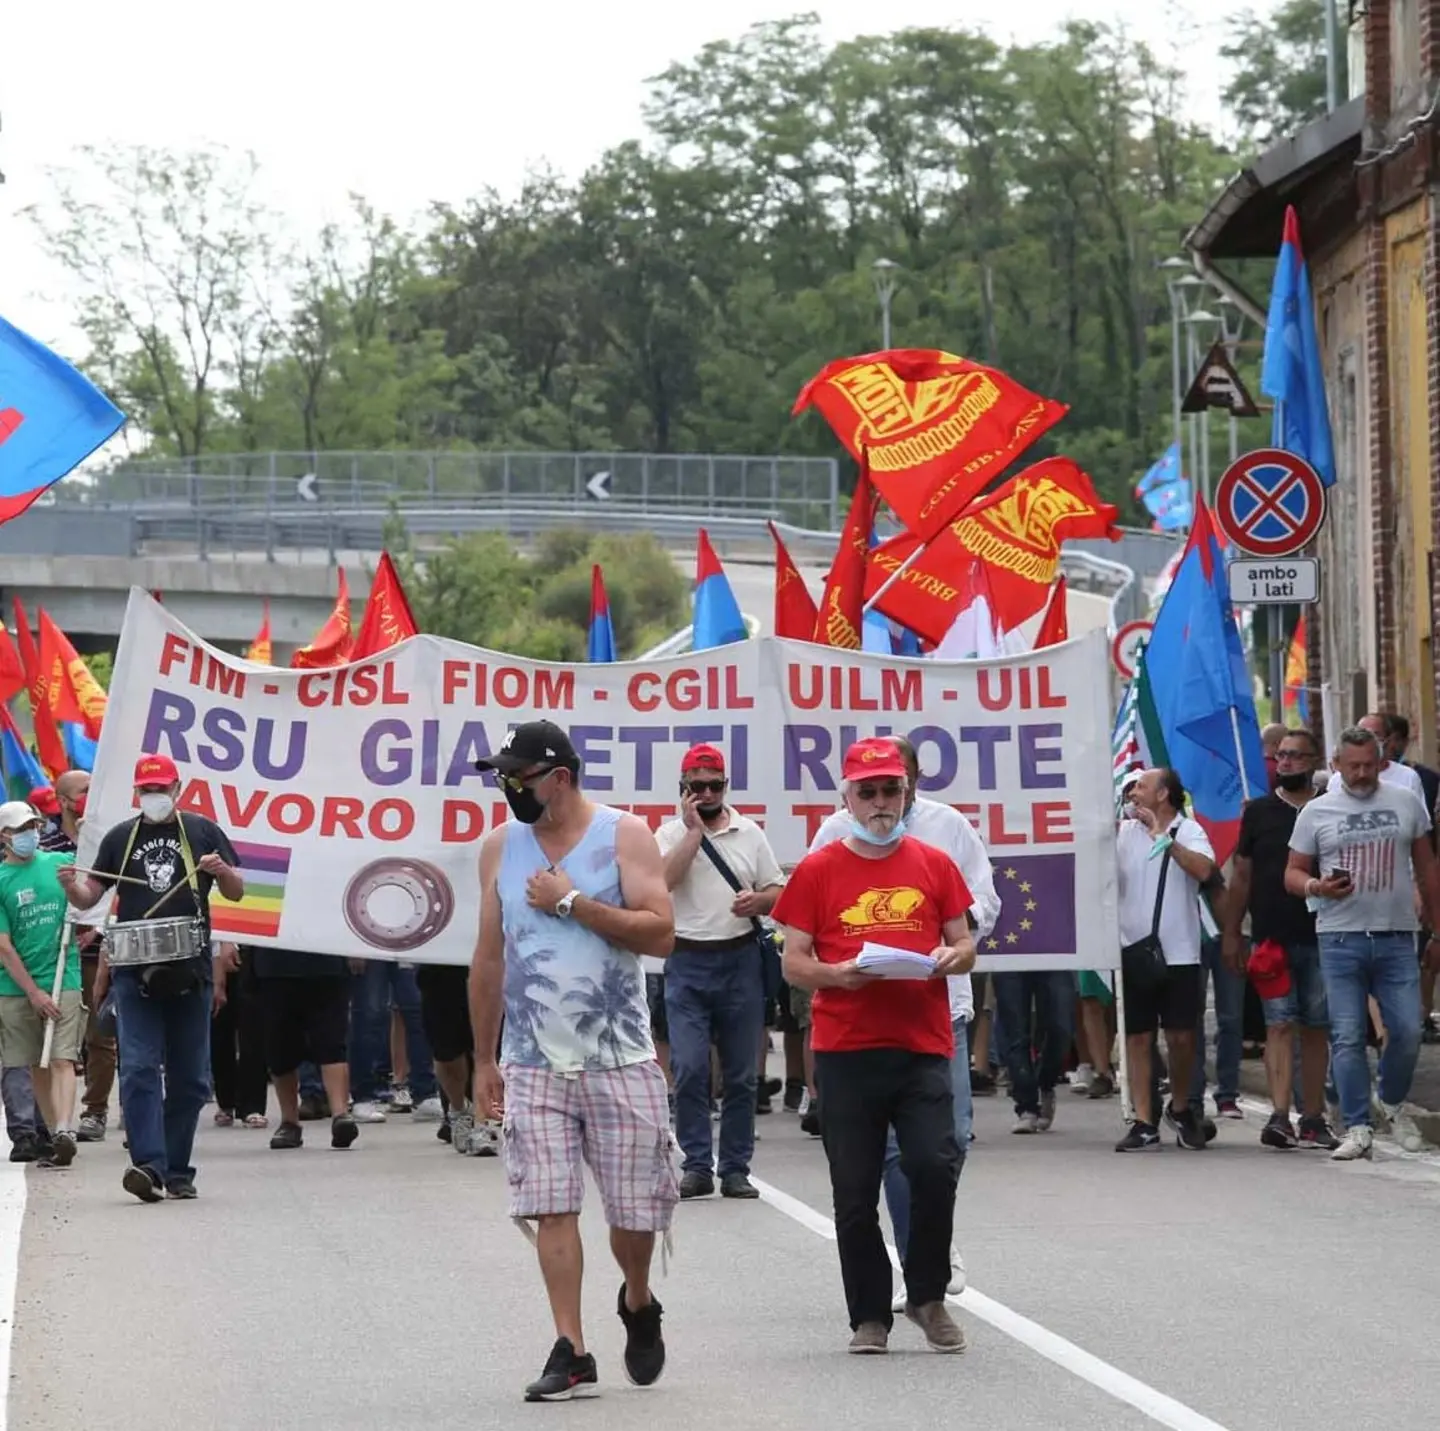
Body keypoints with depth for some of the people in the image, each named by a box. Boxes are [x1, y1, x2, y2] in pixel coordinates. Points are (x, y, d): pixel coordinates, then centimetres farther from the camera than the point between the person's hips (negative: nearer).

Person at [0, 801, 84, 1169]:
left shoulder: (62, 863, 4)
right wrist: (33, 993, -11)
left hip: (64, 980, 0)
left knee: (62, 1060, -11)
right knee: (37, 1067, 7)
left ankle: (64, 1131, -23)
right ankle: (55, 1133, 16)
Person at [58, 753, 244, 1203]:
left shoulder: (203, 832, 7)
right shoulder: (120, 838, 10)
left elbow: (237, 893, 8)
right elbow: (90, 897, 12)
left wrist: (222, 871, -13)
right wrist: (71, 887, -10)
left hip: (190, 972, 0)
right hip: (136, 972, 0)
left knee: (188, 1076, 5)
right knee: (139, 1069, -13)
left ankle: (177, 1170, 14)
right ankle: (148, 1165, -20)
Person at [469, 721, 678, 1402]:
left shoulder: (625, 835, -3)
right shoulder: (501, 847, 7)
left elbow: (660, 934, -13)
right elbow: (488, 960, 11)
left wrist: (572, 902, -17)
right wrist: (483, 1061, 12)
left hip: (620, 1059, -2)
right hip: (533, 1063, 2)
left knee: (635, 1210, 3)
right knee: (551, 1207, -6)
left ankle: (638, 1305, 33)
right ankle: (570, 1354, -3)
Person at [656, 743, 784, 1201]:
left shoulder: (750, 834, 9)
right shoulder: (671, 834, 4)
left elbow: (779, 895, 11)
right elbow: (664, 881, -16)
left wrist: (758, 901, -11)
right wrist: (694, 829, -12)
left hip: (740, 960, 2)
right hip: (687, 962, -2)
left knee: (741, 1074, 4)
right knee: (688, 1069, -8)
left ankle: (735, 1168, 10)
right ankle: (697, 1165, 0)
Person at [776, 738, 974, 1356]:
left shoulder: (934, 865, 11)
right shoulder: (817, 870, 6)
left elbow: (964, 944, 16)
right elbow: (793, 962, 5)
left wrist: (951, 957, -7)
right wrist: (837, 973, -14)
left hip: (923, 1045, 0)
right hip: (845, 1049, 0)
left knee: (935, 1166, -13)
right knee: (855, 1192, 2)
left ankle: (928, 1296, 7)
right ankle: (869, 1316, 14)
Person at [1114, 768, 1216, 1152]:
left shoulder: (1188, 830, 0)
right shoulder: (1124, 832, 8)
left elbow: (1203, 869, -19)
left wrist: (1164, 837, -19)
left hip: (1178, 952, -2)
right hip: (1134, 949, 2)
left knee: (1181, 1037, 0)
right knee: (1138, 1038, 1)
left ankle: (1180, 1109, 23)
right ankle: (1144, 1124, 4)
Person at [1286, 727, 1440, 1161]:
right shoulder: (1316, 812, 5)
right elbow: (1293, 873, 8)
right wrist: (1317, 887, -15)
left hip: (1396, 938, 1)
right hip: (1341, 940, -1)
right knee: (1347, 1038, -4)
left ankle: (1394, 1104, 24)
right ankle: (1358, 1128, 0)